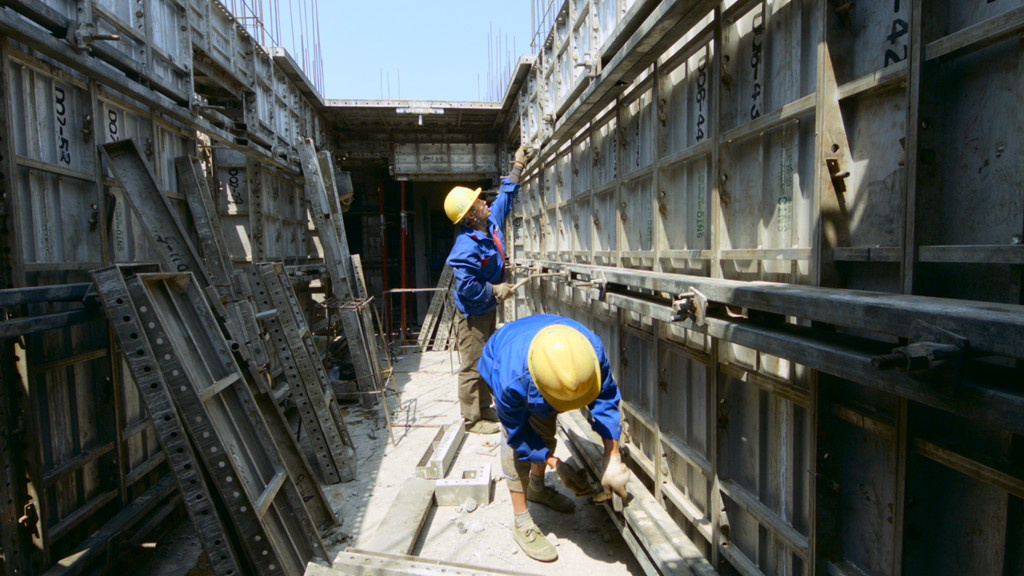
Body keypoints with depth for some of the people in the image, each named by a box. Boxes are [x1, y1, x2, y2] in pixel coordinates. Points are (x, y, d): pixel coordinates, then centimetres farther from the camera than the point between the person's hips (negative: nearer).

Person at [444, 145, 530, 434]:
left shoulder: (491, 221, -1)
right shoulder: (467, 247, -28)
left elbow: (505, 197, 15)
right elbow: (467, 287, -30)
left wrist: (517, 166, 17)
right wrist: (495, 291, -18)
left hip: (488, 309, 10)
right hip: (473, 314, -10)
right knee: (473, 367, 1)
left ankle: (484, 409, 34)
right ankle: (472, 419, 14)